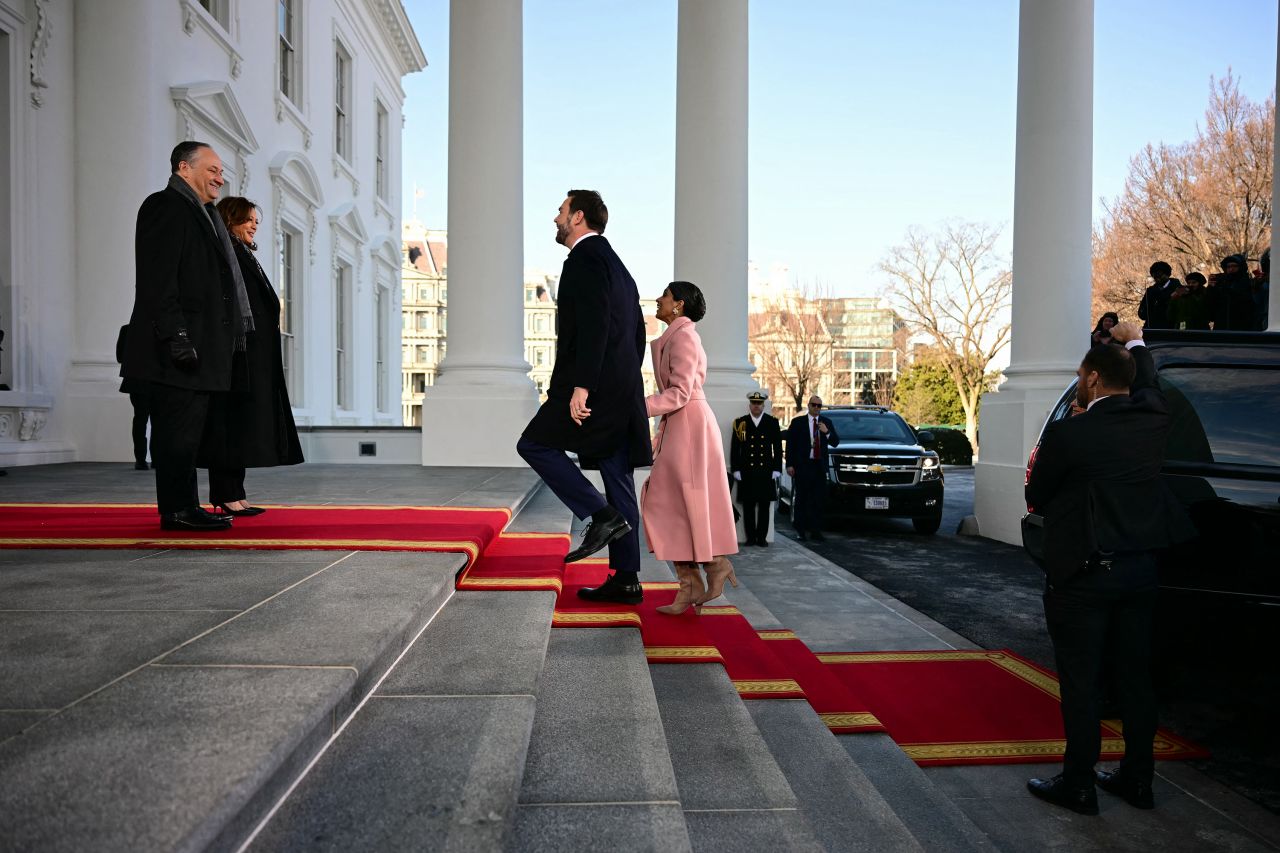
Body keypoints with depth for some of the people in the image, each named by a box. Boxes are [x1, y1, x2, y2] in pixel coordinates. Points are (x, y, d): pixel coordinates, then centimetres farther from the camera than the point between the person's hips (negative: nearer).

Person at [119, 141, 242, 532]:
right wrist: (175, 335, -22)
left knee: (184, 432, 11)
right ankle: (179, 510, -1)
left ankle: (183, 509, 17)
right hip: (178, 346, -10)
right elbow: (157, 278, -16)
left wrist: (230, 334, 19)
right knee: (179, 430, -6)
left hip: (199, 347, 10)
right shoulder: (165, 206, -6)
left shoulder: (204, 214, 23)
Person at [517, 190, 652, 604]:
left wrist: (581, 385, -23)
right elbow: (637, 331, 23)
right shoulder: (615, 263, 23)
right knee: (618, 480, 8)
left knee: (534, 444, 3)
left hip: (595, 386, -9)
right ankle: (625, 580, 10)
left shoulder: (585, 258, -7)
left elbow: (593, 326, -20)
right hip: (623, 391, 10)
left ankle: (601, 515, -8)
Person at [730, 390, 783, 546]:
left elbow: (778, 448, 7)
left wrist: (776, 469, 0)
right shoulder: (740, 423, 6)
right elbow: (734, 449, 5)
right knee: (748, 506, 2)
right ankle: (751, 537, 9)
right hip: (746, 472, 0)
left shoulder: (773, 422, 8)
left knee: (765, 506, 2)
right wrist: (736, 470, -2)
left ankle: (762, 537, 9)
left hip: (766, 472, 1)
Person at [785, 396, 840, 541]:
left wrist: (827, 432, -12)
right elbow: (790, 444, 0)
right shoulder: (797, 422, 2)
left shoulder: (827, 423, 11)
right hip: (803, 465, -3)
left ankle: (815, 530, 7)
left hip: (820, 465, 3)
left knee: (819, 500, 2)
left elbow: (835, 442, 7)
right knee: (801, 498, 2)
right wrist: (789, 465, -6)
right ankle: (800, 529, 11)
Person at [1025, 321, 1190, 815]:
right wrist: (1135, 343, 40)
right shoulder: (1152, 421, 0)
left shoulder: (1068, 434, -17)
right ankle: (1136, 780, 27)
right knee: (1135, 677, 15)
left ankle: (1078, 785, 13)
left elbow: (1037, 499, -8)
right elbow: (1149, 386, 24)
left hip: (1082, 574, -6)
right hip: (1140, 568, 6)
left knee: (1080, 683, 3)